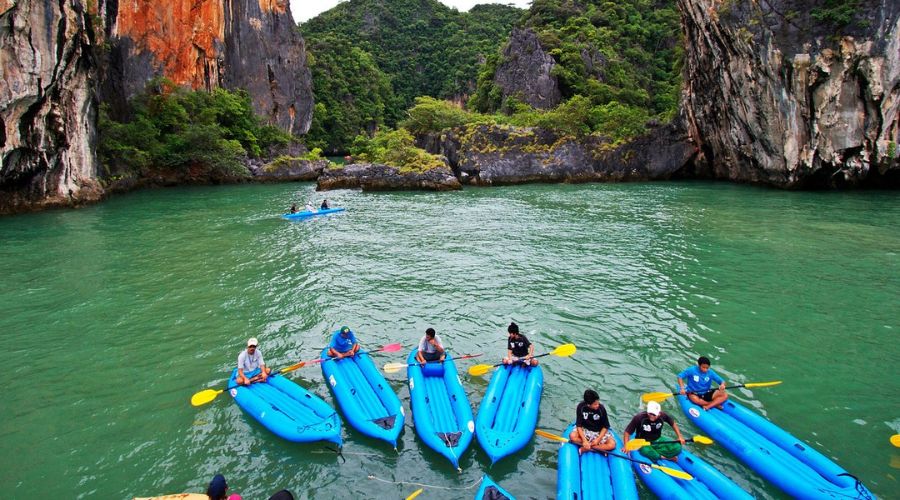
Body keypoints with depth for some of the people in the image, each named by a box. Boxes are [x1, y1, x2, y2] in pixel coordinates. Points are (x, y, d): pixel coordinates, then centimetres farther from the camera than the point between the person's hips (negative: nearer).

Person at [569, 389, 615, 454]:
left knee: (612, 444, -24)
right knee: (572, 436, -29)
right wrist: (584, 440, -26)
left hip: (599, 432, 0)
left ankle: (585, 449, -19)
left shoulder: (601, 409, -20)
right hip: (585, 430, 0)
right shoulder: (581, 407, -19)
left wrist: (598, 439, -20)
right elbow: (579, 425, -15)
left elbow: (605, 427, -10)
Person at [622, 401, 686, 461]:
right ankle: (664, 457, -14)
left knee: (677, 447, -17)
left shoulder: (662, 415, -13)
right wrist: (626, 446, -30)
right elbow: (627, 432, -18)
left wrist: (680, 437, 1)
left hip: (658, 441, 4)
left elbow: (673, 423, 8)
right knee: (645, 450, -39)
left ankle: (653, 454, -15)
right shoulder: (639, 418, -24)